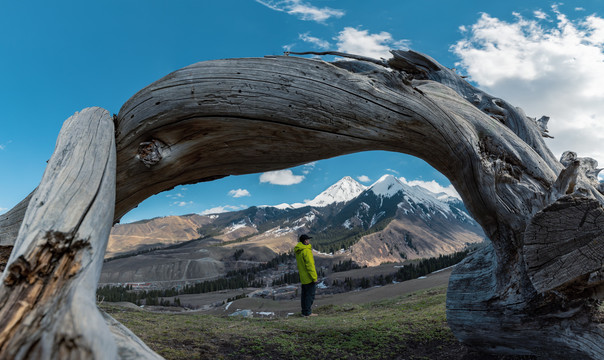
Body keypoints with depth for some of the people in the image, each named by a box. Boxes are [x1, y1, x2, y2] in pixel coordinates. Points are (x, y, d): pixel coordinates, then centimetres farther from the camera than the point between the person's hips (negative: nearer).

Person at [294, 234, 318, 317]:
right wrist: (314, 278, -17)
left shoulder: (297, 251, 8)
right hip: (309, 277, -9)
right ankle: (307, 312, 3)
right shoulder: (306, 251, -20)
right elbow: (310, 265, -21)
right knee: (310, 294, -1)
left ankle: (304, 312, 22)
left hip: (303, 277, 9)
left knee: (304, 294, 15)